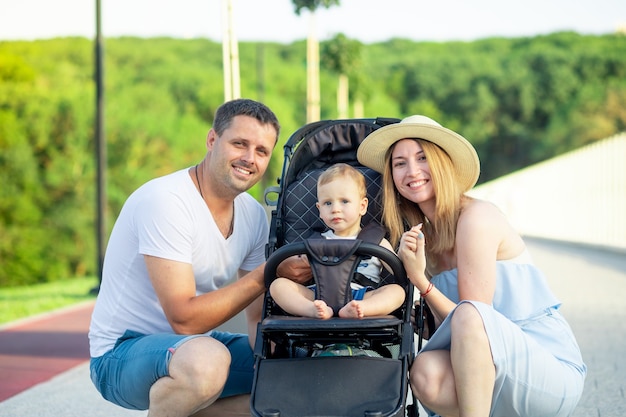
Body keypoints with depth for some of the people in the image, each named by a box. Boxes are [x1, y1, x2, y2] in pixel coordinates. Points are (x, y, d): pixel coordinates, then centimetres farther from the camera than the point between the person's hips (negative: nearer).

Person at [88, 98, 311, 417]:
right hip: (122, 352, -8)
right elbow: (185, 319, -26)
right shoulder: (164, 200, -22)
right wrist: (267, 274, -24)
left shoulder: (254, 215, 2)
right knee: (207, 358, -38)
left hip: (191, 344, 8)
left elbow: (259, 317, 4)